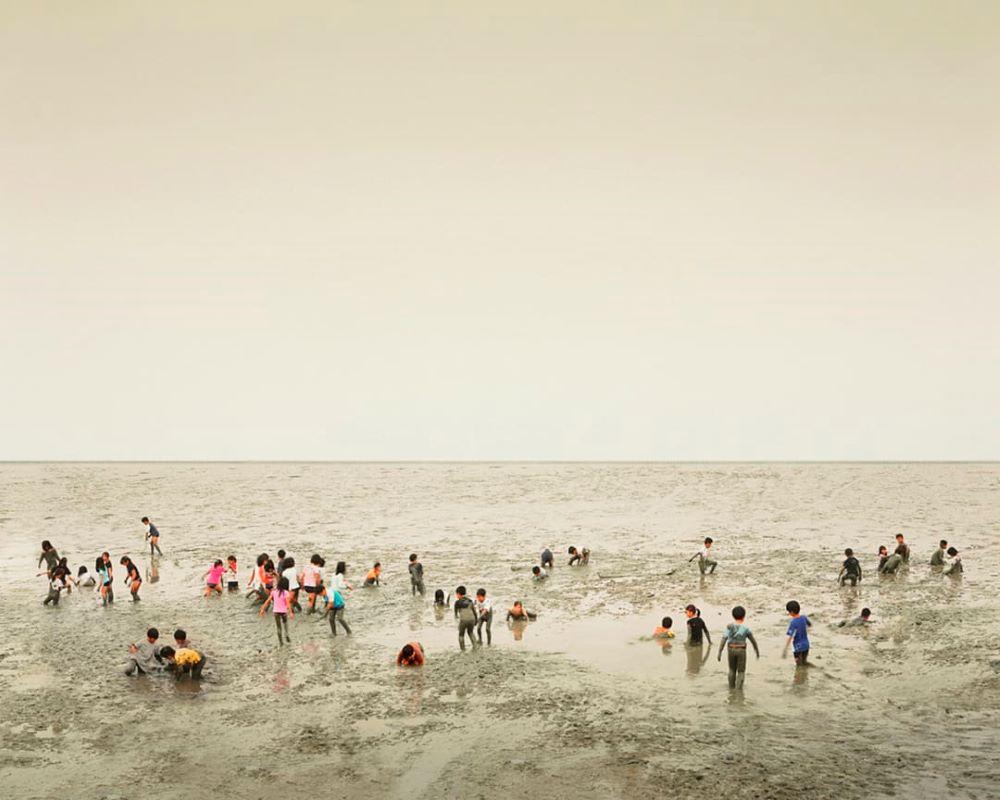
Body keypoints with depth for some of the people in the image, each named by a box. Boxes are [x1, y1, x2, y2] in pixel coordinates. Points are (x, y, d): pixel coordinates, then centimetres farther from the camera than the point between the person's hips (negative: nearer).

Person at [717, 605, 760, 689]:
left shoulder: (729, 626, -6)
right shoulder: (745, 628, -10)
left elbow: (723, 640, -13)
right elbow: (753, 640, -1)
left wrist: (719, 652, -13)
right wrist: (757, 650, 15)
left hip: (731, 650, 3)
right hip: (741, 651, -3)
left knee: (732, 670, 22)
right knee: (741, 672, 5)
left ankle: (731, 688, 26)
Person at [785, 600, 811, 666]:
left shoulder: (793, 622, -24)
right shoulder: (804, 617, -6)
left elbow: (790, 637, -27)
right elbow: (810, 624, 17)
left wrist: (785, 650, -25)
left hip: (798, 647, -6)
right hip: (806, 645, 6)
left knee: (799, 665, 6)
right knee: (804, 663, 22)